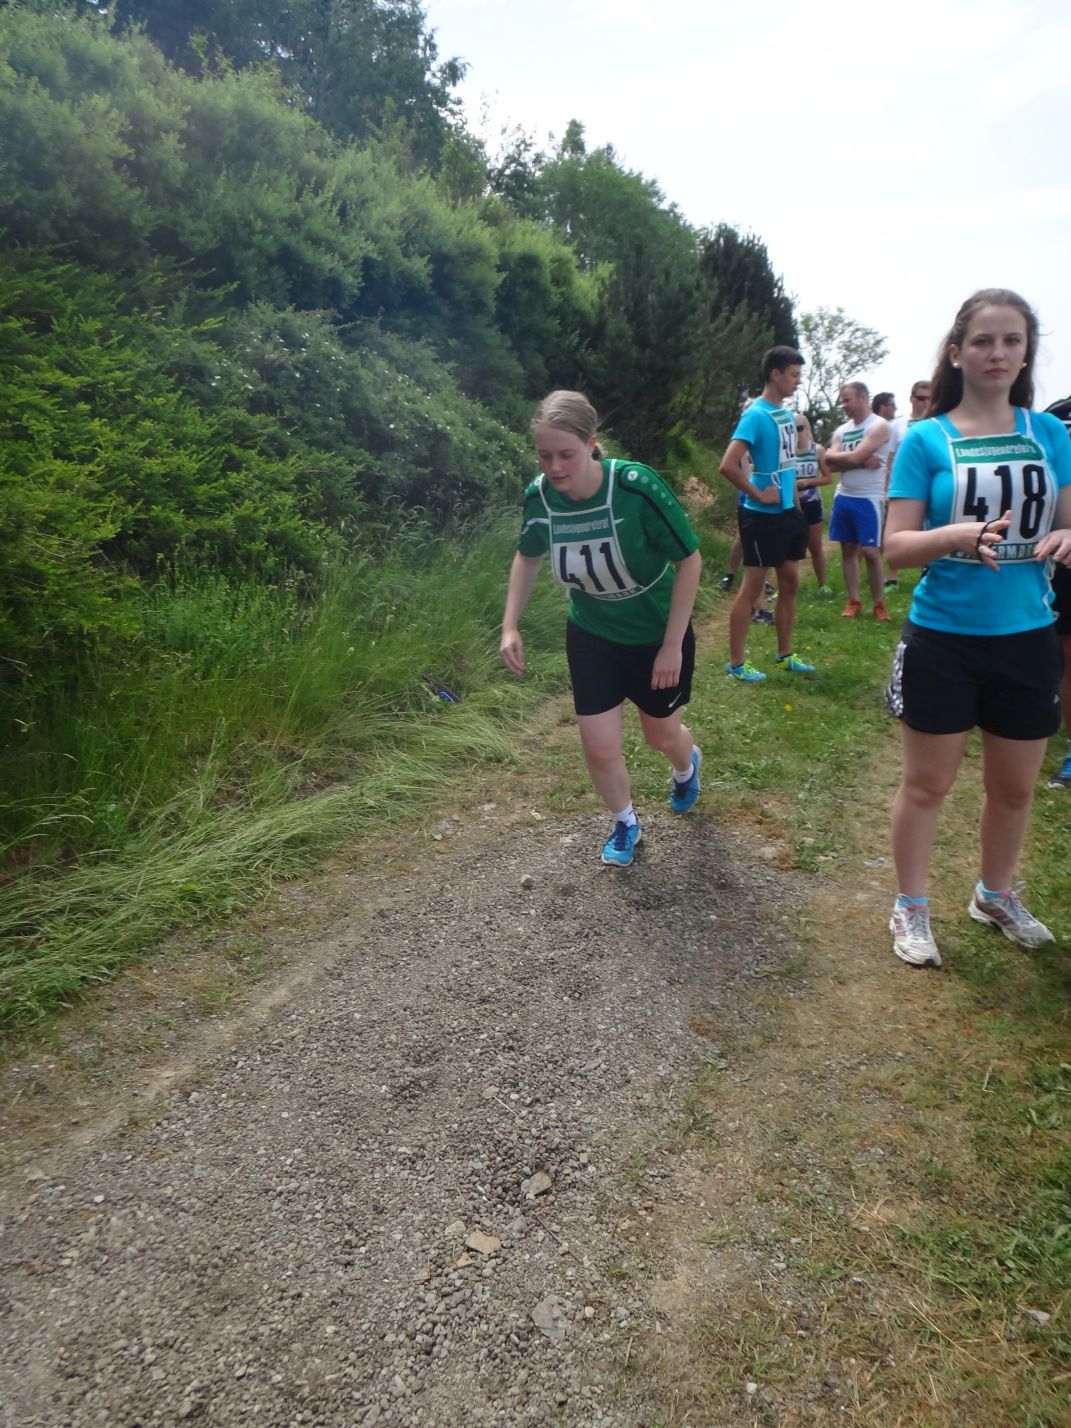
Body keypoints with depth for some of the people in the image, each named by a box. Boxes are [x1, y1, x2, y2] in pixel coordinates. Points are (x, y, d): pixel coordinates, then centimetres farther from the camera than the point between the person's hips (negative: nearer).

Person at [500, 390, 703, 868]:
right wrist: (510, 626, -3)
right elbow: (527, 556, 4)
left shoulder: (637, 487, -31)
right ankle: (625, 824, 33)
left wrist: (673, 645, -19)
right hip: (590, 637, 3)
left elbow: (690, 559, -20)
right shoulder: (538, 495, -19)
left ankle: (686, 765, 57)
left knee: (661, 734, 17)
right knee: (600, 747, 2)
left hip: (658, 635, -2)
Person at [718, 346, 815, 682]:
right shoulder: (756, 415, -16)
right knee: (752, 588, -2)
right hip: (763, 516, -8)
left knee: (790, 583, 14)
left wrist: (794, 501, 12)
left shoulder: (787, 414, 9)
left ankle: (785, 655, 26)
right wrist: (758, 494, -17)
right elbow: (727, 466, -26)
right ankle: (736, 664, 7)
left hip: (788, 512, 9)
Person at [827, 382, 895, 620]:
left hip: (868, 499, -6)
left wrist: (834, 456, -2)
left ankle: (879, 604, 6)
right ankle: (853, 601, 15)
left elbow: (854, 457, -19)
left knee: (870, 552, -5)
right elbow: (831, 464, -3)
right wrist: (862, 463, -14)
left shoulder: (879, 426, -9)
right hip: (843, 497, 6)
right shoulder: (842, 430, 10)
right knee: (848, 549, 8)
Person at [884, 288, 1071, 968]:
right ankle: (911, 908, 26)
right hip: (943, 639, -3)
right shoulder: (926, 440, -5)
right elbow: (896, 546, -9)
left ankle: (996, 896, 40)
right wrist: (958, 536, -28)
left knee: (1014, 787, 17)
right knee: (927, 784, 8)